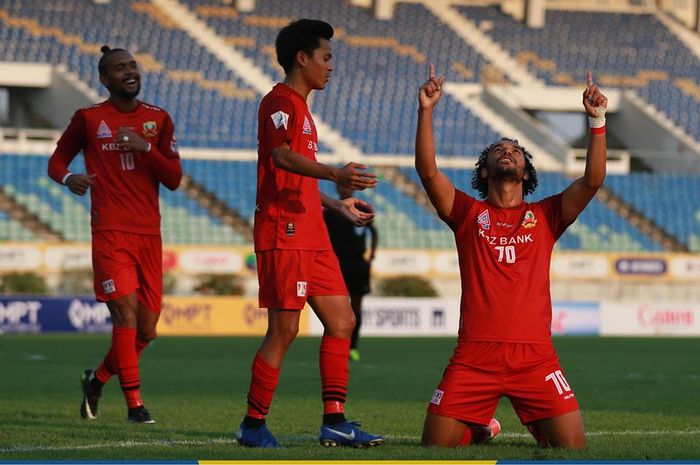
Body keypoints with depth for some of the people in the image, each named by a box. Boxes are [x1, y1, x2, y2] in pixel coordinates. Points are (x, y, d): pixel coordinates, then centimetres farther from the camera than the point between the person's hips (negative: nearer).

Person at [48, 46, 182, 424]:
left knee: (146, 330, 7)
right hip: (110, 233, -4)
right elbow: (56, 161, 13)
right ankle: (135, 404, -12)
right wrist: (68, 177, -10)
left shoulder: (158, 119, 11)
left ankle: (97, 379, 31)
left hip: (149, 235, 4)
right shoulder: (88, 119, 4)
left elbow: (174, 179, 5)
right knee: (126, 314, -17)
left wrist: (145, 148, -11)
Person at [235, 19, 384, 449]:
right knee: (284, 329, -8)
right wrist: (336, 175, -39)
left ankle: (335, 422, 8)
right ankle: (253, 426, 1)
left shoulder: (300, 108, 23)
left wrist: (339, 205, 31)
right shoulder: (281, 102, -8)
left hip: (311, 236, 10)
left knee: (342, 321, 6)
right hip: (284, 234, -10)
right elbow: (282, 157, -26)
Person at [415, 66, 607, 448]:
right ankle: (480, 427, 30)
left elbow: (593, 180, 1)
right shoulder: (469, 213, 12)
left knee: (572, 446, -8)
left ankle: (538, 424, 28)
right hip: (474, 356, 0)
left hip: (535, 356, 0)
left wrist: (597, 121, -7)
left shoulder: (544, 216, 14)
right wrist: (426, 111, -9)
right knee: (436, 445, -5)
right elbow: (428, 171, -1)